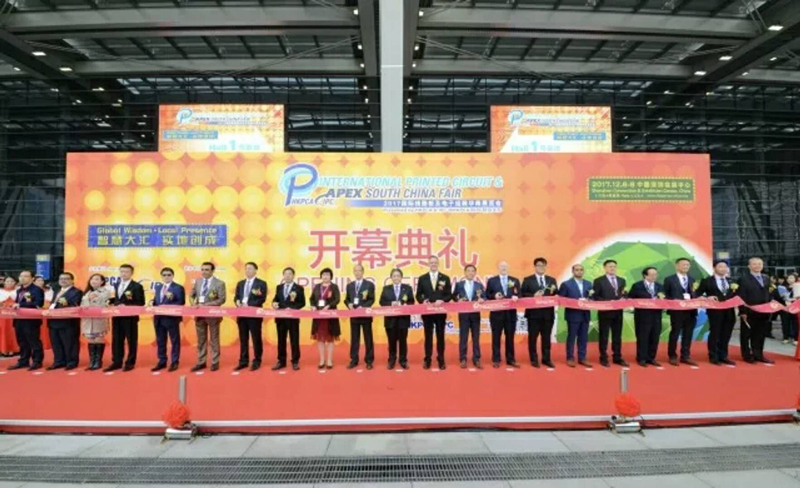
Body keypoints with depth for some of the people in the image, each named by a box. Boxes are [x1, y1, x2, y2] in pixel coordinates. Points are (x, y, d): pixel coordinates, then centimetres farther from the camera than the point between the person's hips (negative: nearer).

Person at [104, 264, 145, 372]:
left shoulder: (137, 286, -7)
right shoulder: (117, 285, 16)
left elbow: (140, 303, -11)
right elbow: (117, 299, 23)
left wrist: (126, 306, -19)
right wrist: (112, 302, 3)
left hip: (130, 317, -7)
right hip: (117, 317, 7)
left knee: (131, 340, 2)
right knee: (116, 340, 10)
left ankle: (130, 363, 10)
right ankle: (116, 362, 18)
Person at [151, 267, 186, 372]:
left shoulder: (178, 287, -5)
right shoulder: (157, 287, 16)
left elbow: (181, 302, -12)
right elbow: (155, 301, 17)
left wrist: (166, 306, -22)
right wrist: (153, 305, -6)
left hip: (172, 317, -6)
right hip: (159, 318, 6)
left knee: (174, 341, 2)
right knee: (160, 341, 12)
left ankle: (174, 362, 10)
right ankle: (162, 362, 22)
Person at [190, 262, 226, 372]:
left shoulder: (219, 283, -8)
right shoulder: (198, 282, 9)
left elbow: (222, 299, -14)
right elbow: (192, 295, 18)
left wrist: (206, 305, -20)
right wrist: (194, 303, -4)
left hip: (213, 315, -5)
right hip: (199, 315, 5)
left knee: (214, 339, 5)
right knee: (201, 340, 10)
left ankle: (215, 362, 13)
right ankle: (201, 362, 18)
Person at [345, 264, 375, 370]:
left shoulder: (369, 284, 0)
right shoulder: (349, 285, 12)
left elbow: (372, 300, -6)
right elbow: (346, 299, 12)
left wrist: (363, 307, -19)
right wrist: (349, 304, -10)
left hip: (365, 315, -3)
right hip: (353, 315, 3)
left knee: (368, 338, 4)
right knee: (354, 338, 8)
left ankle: (369, 361, 12)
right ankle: (354, 360, 16)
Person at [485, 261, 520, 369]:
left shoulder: (515, 280, 11)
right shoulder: (491, 280, 5)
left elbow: (518, 294, 5)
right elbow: (487, 295, 1)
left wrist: (515, 297, -17)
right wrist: (494, 296, -18)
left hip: (511, 313, 2)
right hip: (497, 313, -2)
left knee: (510, 337, 8)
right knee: (496, 337, 3)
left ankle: (511, 359, 16)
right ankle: (496, 360, 10)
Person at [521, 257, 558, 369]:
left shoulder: (552, 280, 14)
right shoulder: (527, 280, 3)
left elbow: (557, 295, 8)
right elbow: (523, 294, -4)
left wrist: (553, 291, -13)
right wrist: (533, 295, -19)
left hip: (548, 313, 3)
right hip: (533, 313, -3)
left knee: (546, 337, 8)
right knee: (533, 337, 2)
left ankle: (546, 359, 17)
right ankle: (534, 359, 12)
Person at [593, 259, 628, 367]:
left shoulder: (622, 280, 14)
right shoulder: (598, 281, -3)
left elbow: (624, 294, 14)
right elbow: (595, 297, -8)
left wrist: (623, 299, -9)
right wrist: (608, 302, -18)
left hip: (618, 312, 5)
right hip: (605, 312, -5)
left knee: (617, 335, 10)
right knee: (604, 336, 3)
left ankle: (617, 357, 19)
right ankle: (604, 358, 10)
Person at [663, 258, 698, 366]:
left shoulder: (692, 280, 14)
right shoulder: (669, 279, 2)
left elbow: (695, 295, 10)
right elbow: (665, 295, 1)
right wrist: (673, 301, -15)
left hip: (690, 310, 4)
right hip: (676, 310, -4)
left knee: (688, 335, 7)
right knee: (675, 334, 2)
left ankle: (685, 356, 17)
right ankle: (673, 357, 11)